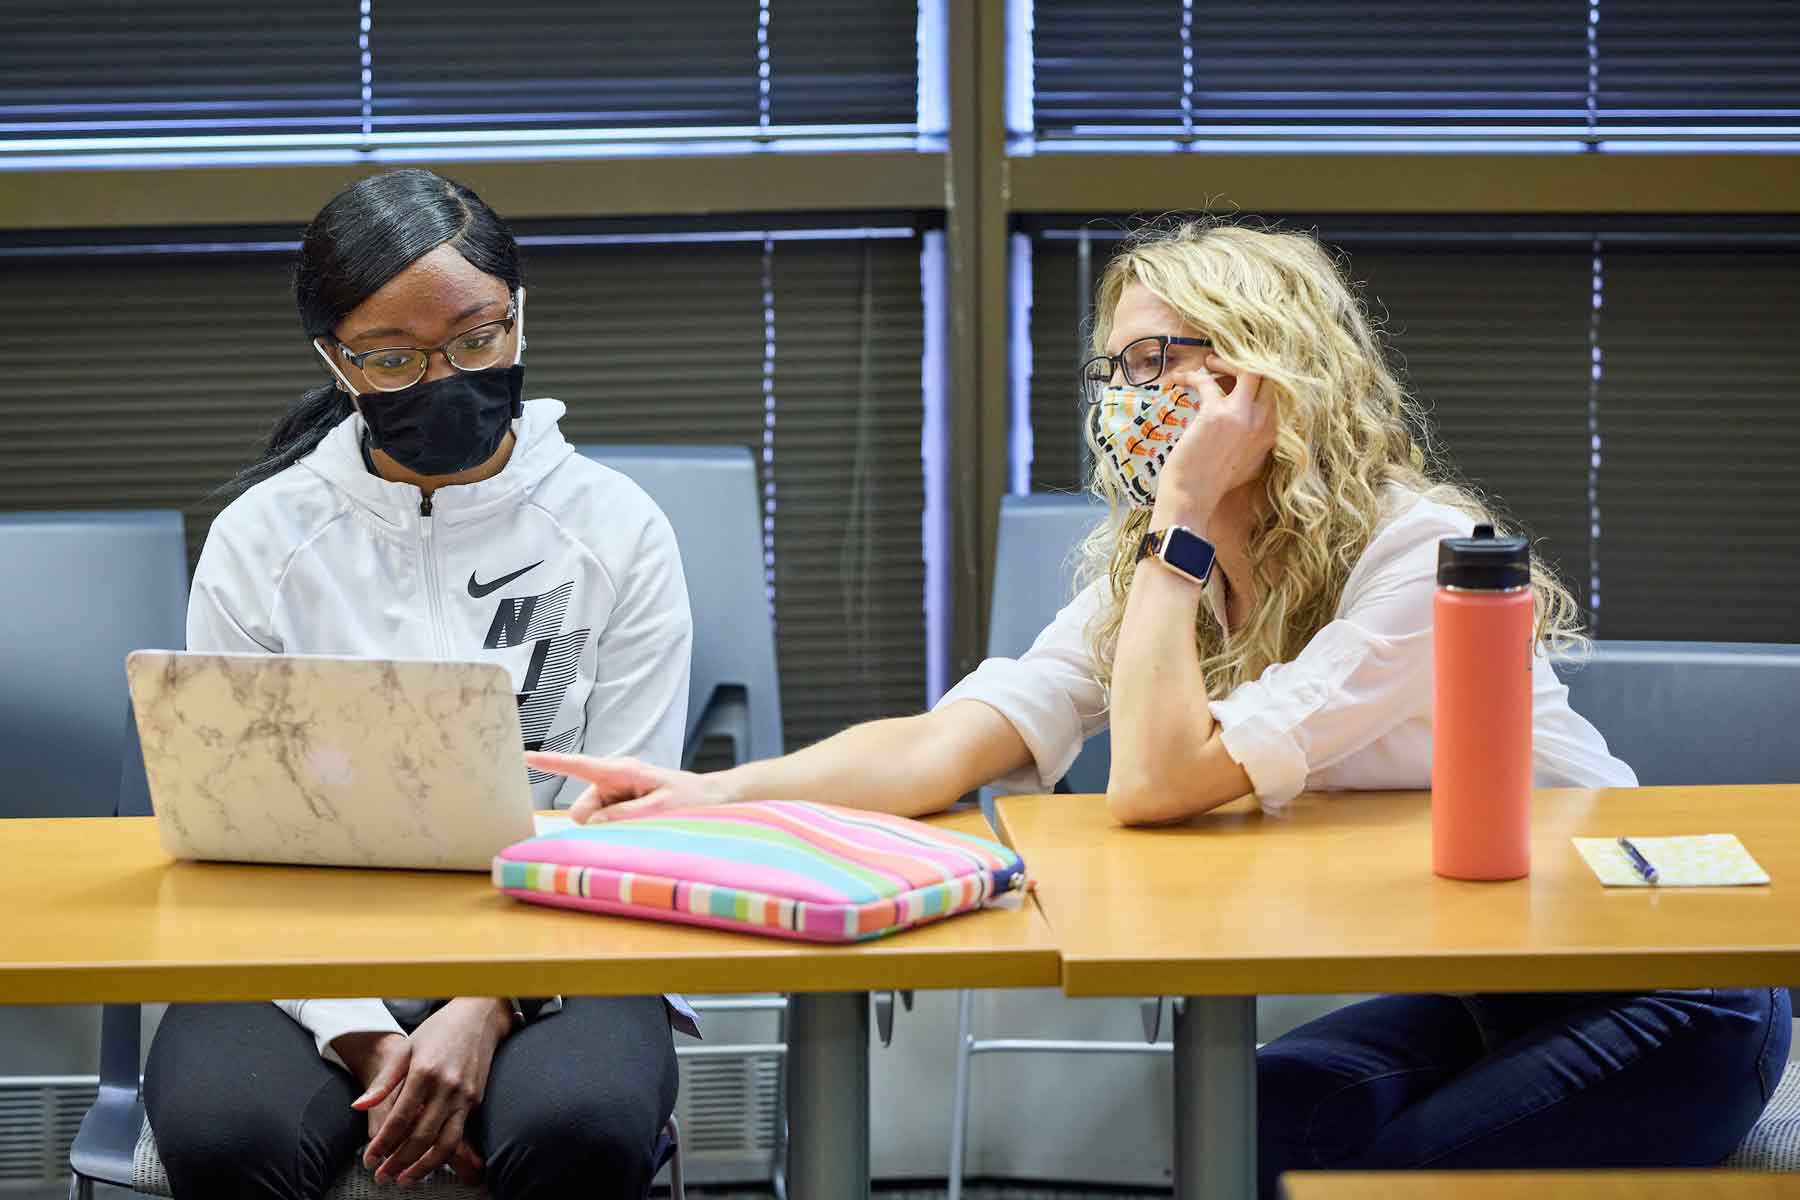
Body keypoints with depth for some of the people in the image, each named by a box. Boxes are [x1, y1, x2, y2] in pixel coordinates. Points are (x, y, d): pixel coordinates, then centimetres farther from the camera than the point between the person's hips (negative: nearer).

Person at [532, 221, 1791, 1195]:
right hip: (1445, 993, 7)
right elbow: (944, 745, -12)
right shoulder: (1158, 574, 1)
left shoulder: (1418, 552, -24)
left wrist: (1180, 520, -26)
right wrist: (713, 794, -26)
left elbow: (1162, 778, -31)